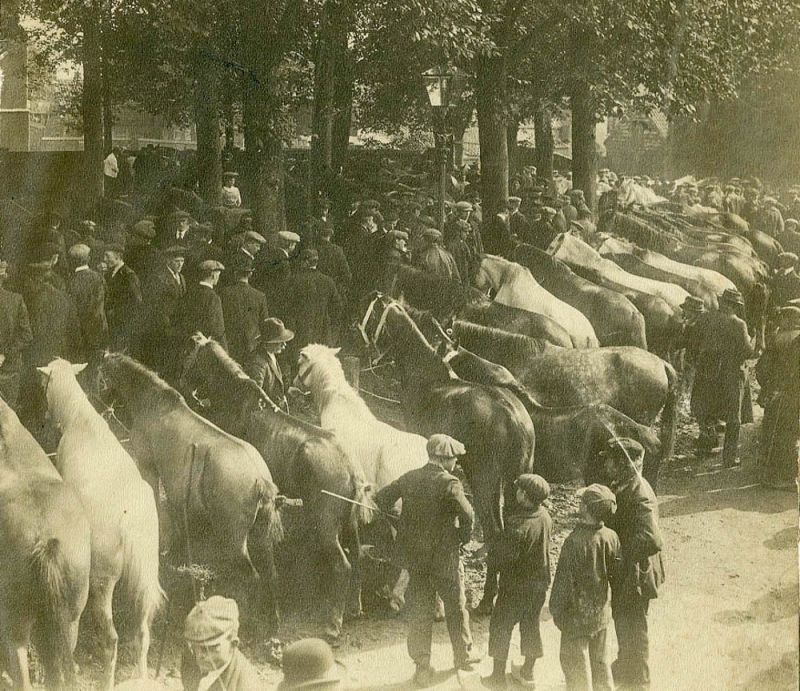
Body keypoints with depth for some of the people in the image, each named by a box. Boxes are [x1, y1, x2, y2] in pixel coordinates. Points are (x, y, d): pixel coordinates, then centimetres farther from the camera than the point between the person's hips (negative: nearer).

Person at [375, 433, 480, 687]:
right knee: (456, 607, 15)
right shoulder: (448, 483, -18)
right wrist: (464, 537, -8)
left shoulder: (408, 478, 0)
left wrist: (404, 528, 15)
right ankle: (464, 656, 31)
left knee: (419, 609, 11)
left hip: (414, 555, 4)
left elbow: (381, 499, 5)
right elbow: (467, 514, -28)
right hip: (445, 556, -4)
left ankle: (422, 665, 13)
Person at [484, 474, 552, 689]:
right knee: (531, 626, 21)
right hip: (540, 582, 7)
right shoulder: (545, 516, -8)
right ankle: (527, 672, 34)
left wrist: (494, 552, -6)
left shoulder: (518, 524, -30)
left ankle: (498, 676, 16)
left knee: (501, 627, 10)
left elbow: (504, 558, -26)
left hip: (516, 585, -7)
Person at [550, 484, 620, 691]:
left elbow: (564, 579, -18)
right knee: (600, 661, 20)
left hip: (577, 614, -6)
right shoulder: (611, 537, -8)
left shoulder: (575, 541, -25)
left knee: (575, 662, 8)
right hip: (601, 612, 6)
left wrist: (556, 609, -6)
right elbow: (615, 573, 5)